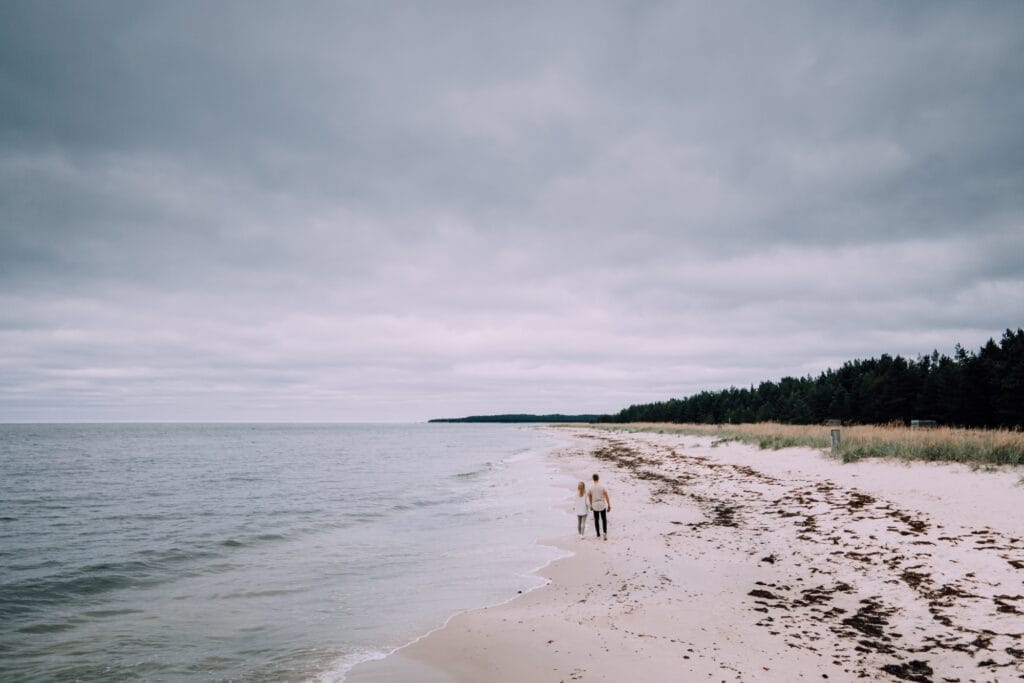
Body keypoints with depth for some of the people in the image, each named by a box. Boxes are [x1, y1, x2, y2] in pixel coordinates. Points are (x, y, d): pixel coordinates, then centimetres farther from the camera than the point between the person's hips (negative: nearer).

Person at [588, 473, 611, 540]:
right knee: (604, 519, 15)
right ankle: (605, 533, -2)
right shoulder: (603, 486, -11)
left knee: (596, 520, 13)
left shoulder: (591, 488, -7)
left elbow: (589, 497, 6)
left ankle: (598, 535, 15)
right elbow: (607, 497, -10)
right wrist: (609, 506, -2)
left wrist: (591, 505, 21)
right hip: (602, 505, -1)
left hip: (595, 505, 1)